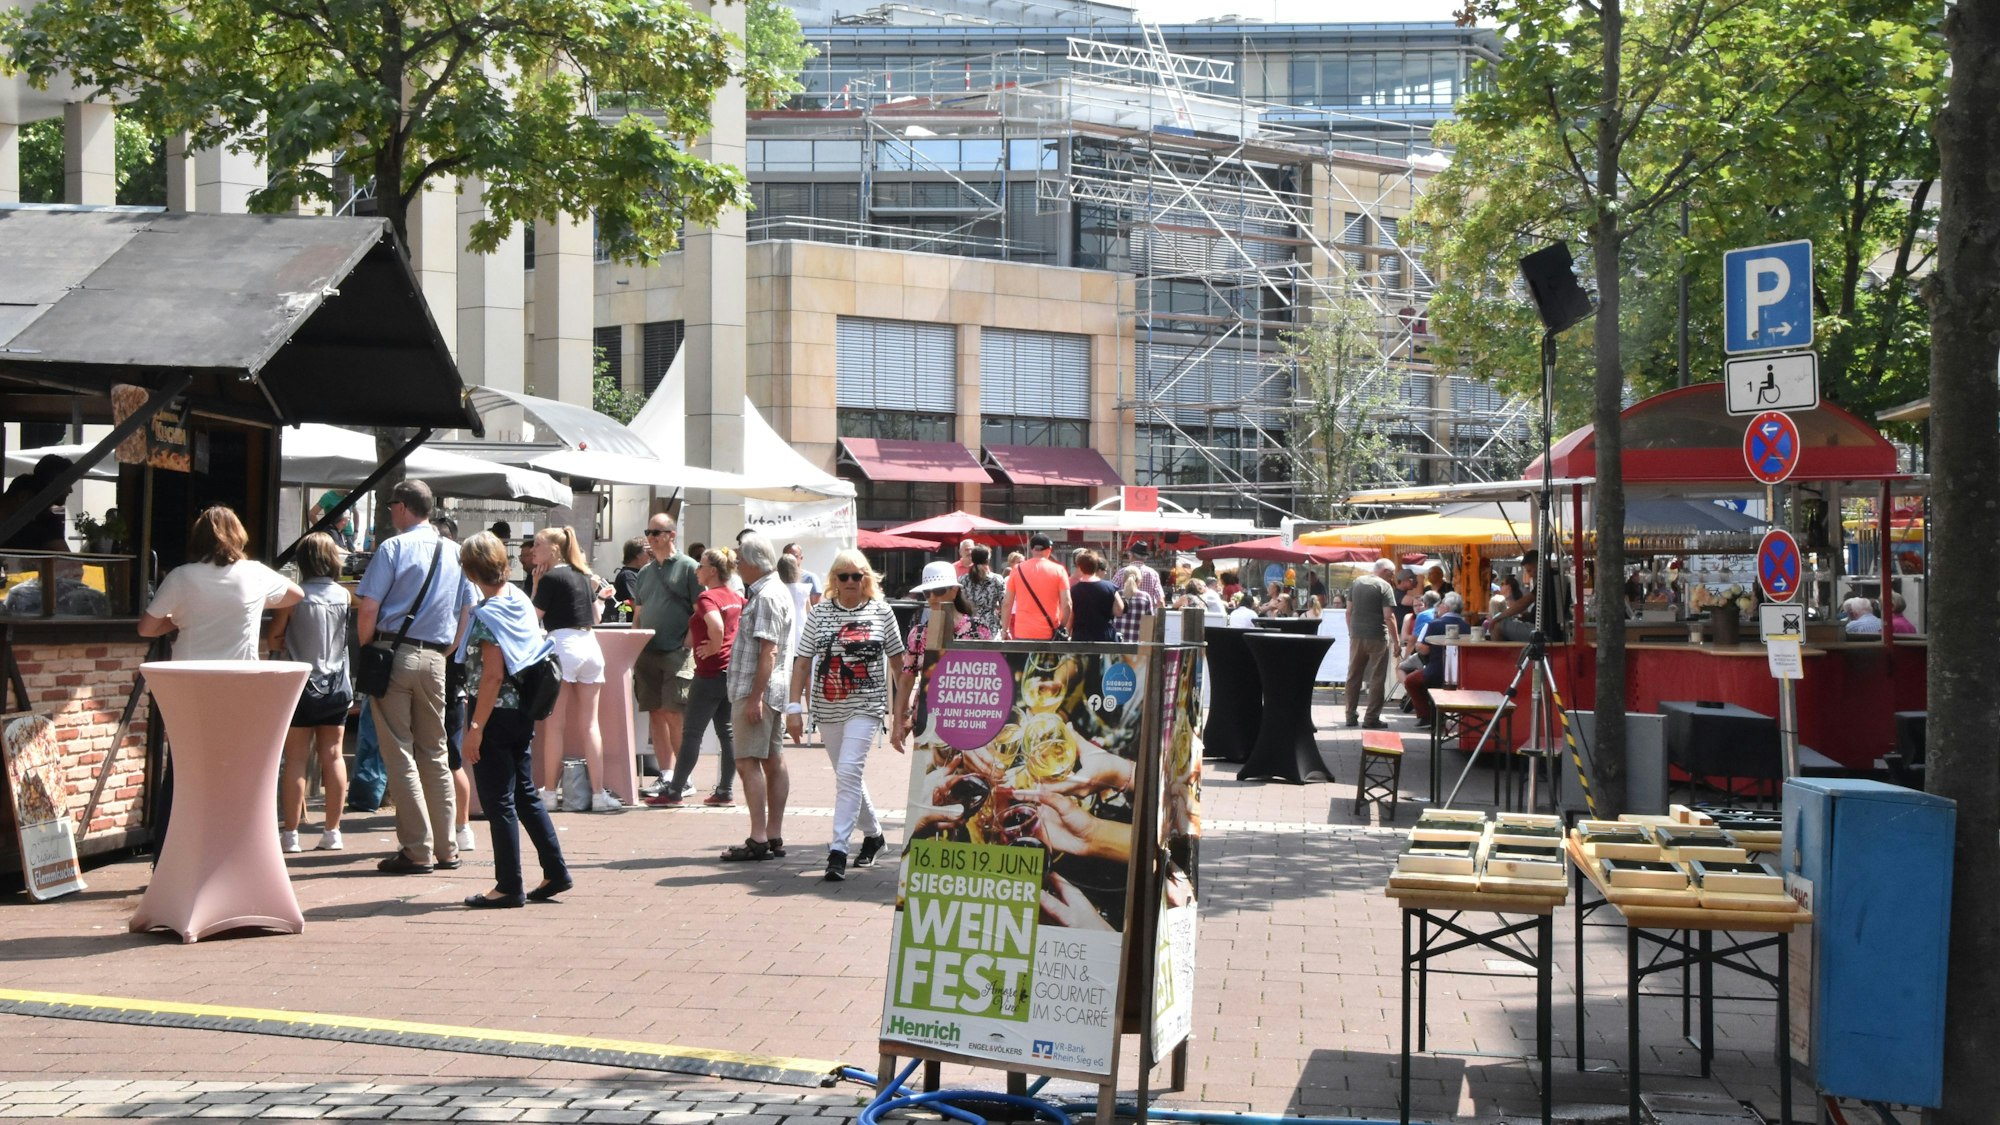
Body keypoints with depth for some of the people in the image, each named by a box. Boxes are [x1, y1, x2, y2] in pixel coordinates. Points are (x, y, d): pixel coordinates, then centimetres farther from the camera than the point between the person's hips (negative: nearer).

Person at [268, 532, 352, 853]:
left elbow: (274, 640, -3)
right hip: (337, 687, 3)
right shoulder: (344, 596, -1)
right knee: (333, 755, 7)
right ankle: (332, 832, 11)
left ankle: (290, 833, 4)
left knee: (296, 758, 1)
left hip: (301, 686, -3)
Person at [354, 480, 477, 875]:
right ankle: (446, 848, 14)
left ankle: (417, 851, -1)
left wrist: (366, 650, 1)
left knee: (399, 753, 0)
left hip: (394, 653, -5)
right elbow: (467, 613, 11)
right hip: (434, 658, 5)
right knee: (435, 754, 12)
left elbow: (368, 610, -12)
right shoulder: (455, 553, 9)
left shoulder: (393, 548, -6)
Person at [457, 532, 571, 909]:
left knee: (498, 801, 1)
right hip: (522, 711, 8)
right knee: (525, 793, 17)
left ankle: (509, 886, 7)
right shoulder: (520, 599, 6)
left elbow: (493, 675, -21)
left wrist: (475, 728, -18)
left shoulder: (485, 614, -17)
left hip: (496, 713, -8)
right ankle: (556, 871, 20)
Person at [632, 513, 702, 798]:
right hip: (647, 654, 6)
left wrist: (687, 643, -12)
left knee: (674, 716, -10)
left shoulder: (688, 567, -1)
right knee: (655, 714, 6)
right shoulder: (644, 572, 17)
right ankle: (664, 775, 12)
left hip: (677, 654, -6)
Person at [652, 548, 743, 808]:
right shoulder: (735, 597, 10)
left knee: (691, 734, -1)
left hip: (709, 674, -8)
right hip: (732, 672, 8)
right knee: (728, 732, 10)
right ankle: (725, 791, 11)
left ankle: (674, 792, 4)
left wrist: (714, 646, -14)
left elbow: (716, 625, -32)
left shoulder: (707, 597, -14)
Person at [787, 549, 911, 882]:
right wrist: (795, 707, -5)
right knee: (848, 775, 14)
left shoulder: (881, 612, 0)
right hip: (827, 708, 4)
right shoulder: (820, 612, 5)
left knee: (849, 771, -17)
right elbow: (802, 663, 4)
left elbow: (899, 665, 3)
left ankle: (838, 850, -16)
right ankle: (873, 834, 35)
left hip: (866, 707, -4)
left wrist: (900, 716, 0)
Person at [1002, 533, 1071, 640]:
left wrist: (1005, 629, 9)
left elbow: (1007, 603, 3)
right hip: (1049, 634, -1)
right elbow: (1066, 604, -6)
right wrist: (1063, 628, 4)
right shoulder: (1058, 570, 0)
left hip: (1023, 633, 1)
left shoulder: (1018, 569, 3)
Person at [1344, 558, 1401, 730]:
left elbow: (1349, 611, 11)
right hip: (1378, 638, -5)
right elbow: (1389, 616, -14)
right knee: (1377, 679, 2)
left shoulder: (1357, 582, 9)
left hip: (1357, 637, 5)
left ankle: (1351, 717, 13)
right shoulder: (1384, 587, -9)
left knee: (1353, 677, 11)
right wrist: (1396, 642, -11)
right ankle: (1372, 719, 1)